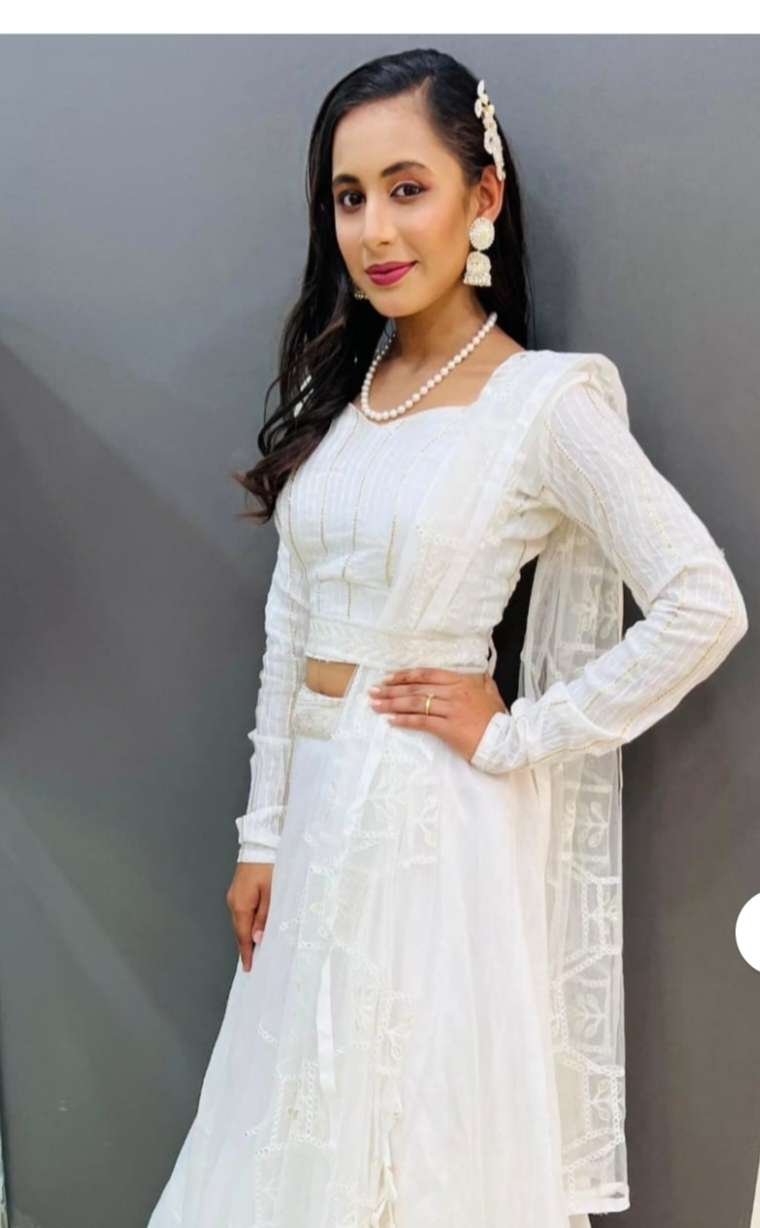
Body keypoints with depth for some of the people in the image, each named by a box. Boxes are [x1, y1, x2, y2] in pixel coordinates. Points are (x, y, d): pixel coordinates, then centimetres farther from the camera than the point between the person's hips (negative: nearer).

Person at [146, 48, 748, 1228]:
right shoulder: (339, 385, 5)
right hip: (320, 799, 7)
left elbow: (704, 610, -20)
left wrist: (517, 736, -14)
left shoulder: (545, 401, -15)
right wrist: (264, 832, 8)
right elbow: (290, 624, 8)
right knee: (304, 1129, 19)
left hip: (432, 819, -6)